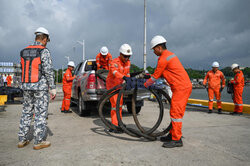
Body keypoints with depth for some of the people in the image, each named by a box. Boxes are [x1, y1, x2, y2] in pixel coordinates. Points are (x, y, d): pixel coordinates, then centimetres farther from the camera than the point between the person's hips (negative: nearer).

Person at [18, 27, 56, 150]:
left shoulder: (24, 52, 12)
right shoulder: (44, 51, -9)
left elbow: (24, 70, 13)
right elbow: (48, 71, -14)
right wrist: (53, 88, -10)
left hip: (26, 86, 7)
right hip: (40, 87, -6)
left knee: (26, 112, 14)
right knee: (41, 114, 0)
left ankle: (22, 140, 21)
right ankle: (39, 142, 6)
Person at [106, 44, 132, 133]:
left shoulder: (128, 62, -1)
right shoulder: (115, 62, -26)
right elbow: (114, 71, -47)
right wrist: (124, 77, -62)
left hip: (119, 85, 8)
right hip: (112, 84, -8)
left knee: (120, 104, 15)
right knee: (115, 104, -13)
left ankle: (119, 122, 29)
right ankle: (114, 126, -7)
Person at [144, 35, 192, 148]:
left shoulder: (163, 58, -13)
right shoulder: (170, 54, 19)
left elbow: (155, 76, -7)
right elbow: (162, 73, 25)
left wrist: (145, 85, 6)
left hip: (180, 87, -10)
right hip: (185, 85, 10)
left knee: (176, 113, -7)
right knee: (175, 112, 15)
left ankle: (177, 140, 0)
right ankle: (172, 135, 24)